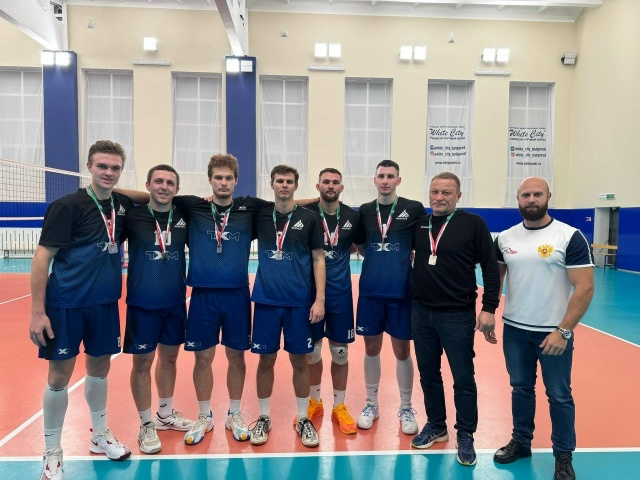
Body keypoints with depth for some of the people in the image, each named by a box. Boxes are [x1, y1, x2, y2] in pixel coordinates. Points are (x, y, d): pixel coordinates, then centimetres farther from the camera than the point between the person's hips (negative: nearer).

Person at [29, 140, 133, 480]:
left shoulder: (122, 205, 1)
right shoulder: (67, 206, -13)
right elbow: (42, 257, -13)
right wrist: (37, 311, -16)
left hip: (105, 303, 5)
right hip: (65, 304, -4)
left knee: (100, 367, 15)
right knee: (60, 375, 4)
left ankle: (99, 435, 34)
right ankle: (52, 453, 22)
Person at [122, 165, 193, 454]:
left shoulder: (183, 218, 1)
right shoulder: (133, 216, -7)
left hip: (176, 302, 4)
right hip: (142, 303, -3)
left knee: (169, 357, 16)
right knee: (142, 362, 6)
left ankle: (166, 414, 36)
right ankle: (146, 425, 23)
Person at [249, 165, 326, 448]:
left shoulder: (309, 218, -1)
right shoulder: (260, 215, 4)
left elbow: (318, 259, 0)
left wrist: (320, 299, -7)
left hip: (300, 301, -1)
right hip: (266, 299, 1)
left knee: (300, 361, 7)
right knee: (266, 360, 8)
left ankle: (303, 420, 23)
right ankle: (264, 418, 25)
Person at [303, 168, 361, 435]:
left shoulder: (353, 217, -1)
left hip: (340, 292, 1)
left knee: (340, 352, 9)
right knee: (312, 350, 11)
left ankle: (339, 407, 25)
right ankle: (314, 402, 31)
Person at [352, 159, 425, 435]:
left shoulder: (414, 209, -3)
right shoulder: (365, 211, 5)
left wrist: (407, 258, -5)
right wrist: (378, 260, 3)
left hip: (401, 291, -2)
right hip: (370, 290, 2)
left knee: (402, 351, 8)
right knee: (371, 348, 12)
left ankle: (406, 408, 26)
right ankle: (371, 404, 28)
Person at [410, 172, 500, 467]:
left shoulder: (473, 224, -7)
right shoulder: (418, 224, 5)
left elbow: (490, 267, -7)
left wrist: (489, 308, -11)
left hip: (458, 315, -4)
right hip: (421, 312, 4)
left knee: (463, 379, 5)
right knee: (428, 375, 15)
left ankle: (465, 436, 23)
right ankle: (436, 426, 33)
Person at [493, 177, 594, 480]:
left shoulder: (570, 237, -11)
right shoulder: (505, 238, 2)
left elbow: (585, 288, -14)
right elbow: (494, 277, 12)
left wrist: (563, 330, -18)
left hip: (554, 332, -3)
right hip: (514, 330, 4)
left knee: (559, 396, 9)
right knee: (521, 389, 17)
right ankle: (521, 442, 35)